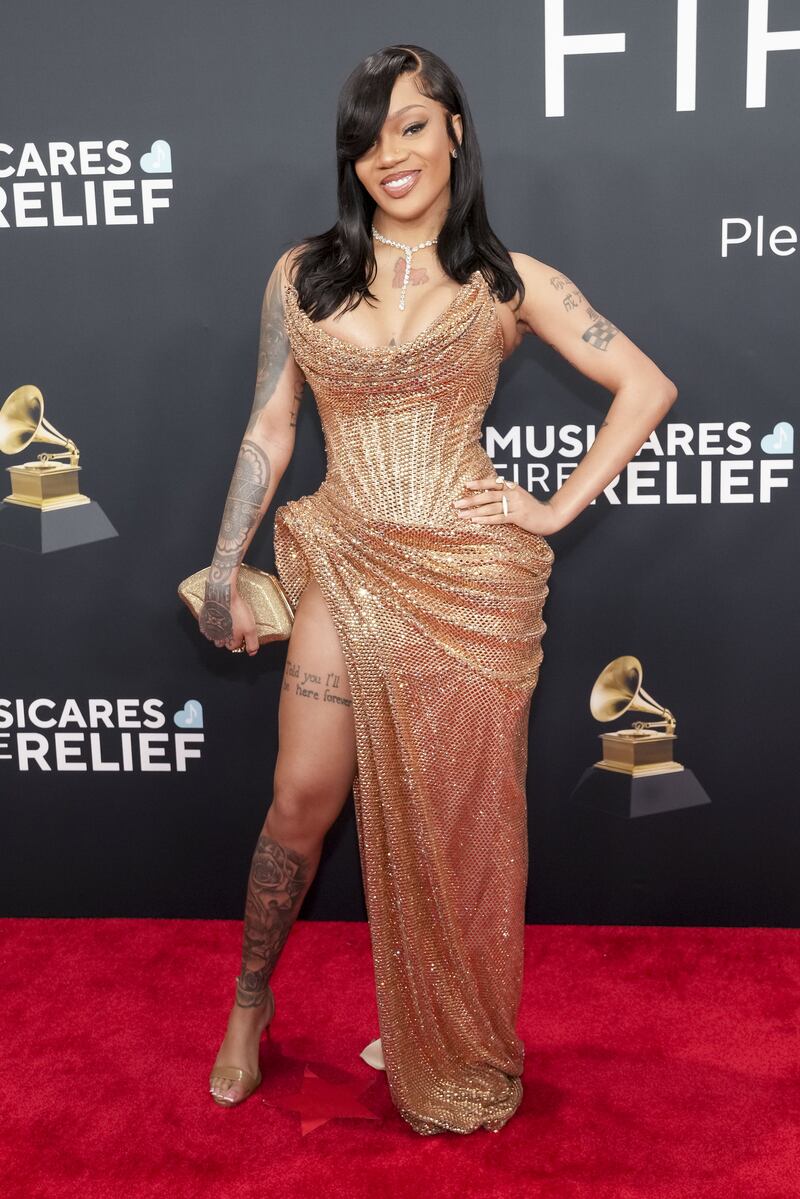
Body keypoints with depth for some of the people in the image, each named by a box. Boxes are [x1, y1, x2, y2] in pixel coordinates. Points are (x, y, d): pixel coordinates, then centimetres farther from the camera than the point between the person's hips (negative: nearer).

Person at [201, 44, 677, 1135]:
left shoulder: (509, 282, 1)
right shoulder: (303, 276, 6)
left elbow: (648, 388, 2)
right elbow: (269, 430, 7)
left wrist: (558, 509, -5)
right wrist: (224, 573, 5)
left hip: (471, 580, -1)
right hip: (348, 571, 1)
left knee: (454, 818, 9)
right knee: (302, 801, 5)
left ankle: (442, 1042, 32)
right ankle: (251, 1003, 31)